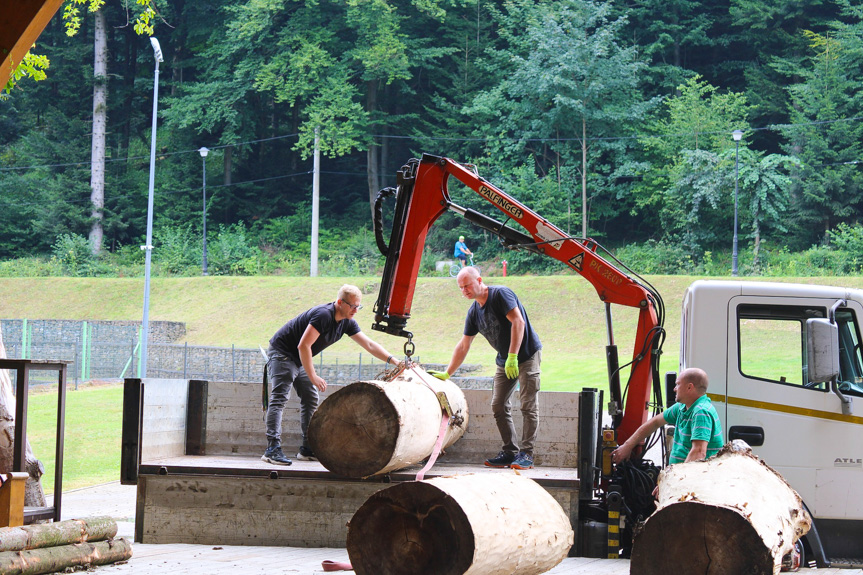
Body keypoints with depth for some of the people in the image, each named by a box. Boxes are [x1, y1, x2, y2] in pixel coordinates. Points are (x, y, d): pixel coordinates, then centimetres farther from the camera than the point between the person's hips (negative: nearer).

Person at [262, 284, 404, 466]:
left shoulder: (346, 322, 1)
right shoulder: (323, 315, -28)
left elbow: (370, 345, 4)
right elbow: (303, 345, -30)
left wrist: (394, 361, -6)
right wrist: (313, 377, -29)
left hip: (300, 359, 10)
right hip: (281, 353, -10)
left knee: (311, 399, 6)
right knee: (280, 398, -18)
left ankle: (308, 449, 9)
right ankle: (272, 448, -26)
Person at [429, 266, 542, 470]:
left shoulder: (500, 294, -16)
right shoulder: (473, 312, 6)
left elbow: (518, 322, -25)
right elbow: (463, 346, 12)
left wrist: (513, 357, -28)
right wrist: (447, 374, 10)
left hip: (527, 355, -8)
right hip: (504, 361, 8)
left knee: (528, 406, -9)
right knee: (499, 407, 2)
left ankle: (526, 454, -8)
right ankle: (510, 452, 8)